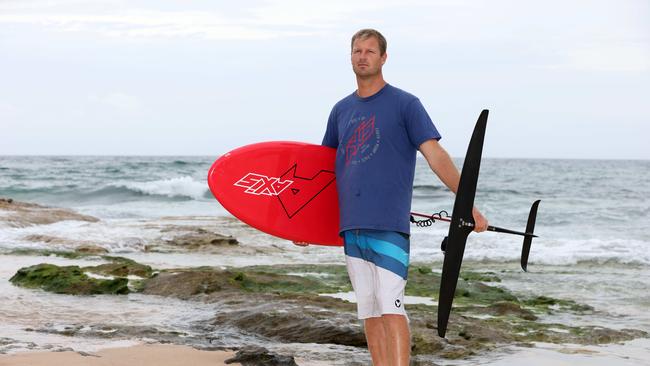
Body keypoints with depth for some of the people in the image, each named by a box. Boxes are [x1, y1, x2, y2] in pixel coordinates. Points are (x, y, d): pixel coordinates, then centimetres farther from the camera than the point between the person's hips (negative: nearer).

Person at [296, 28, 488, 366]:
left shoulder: (405, 104, 0)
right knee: (369, 311, 7)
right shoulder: (342, 110, 16)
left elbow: (436, 157, -5)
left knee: (390, 307, -13)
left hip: (389, 224, -6)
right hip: (351, 225, 6)